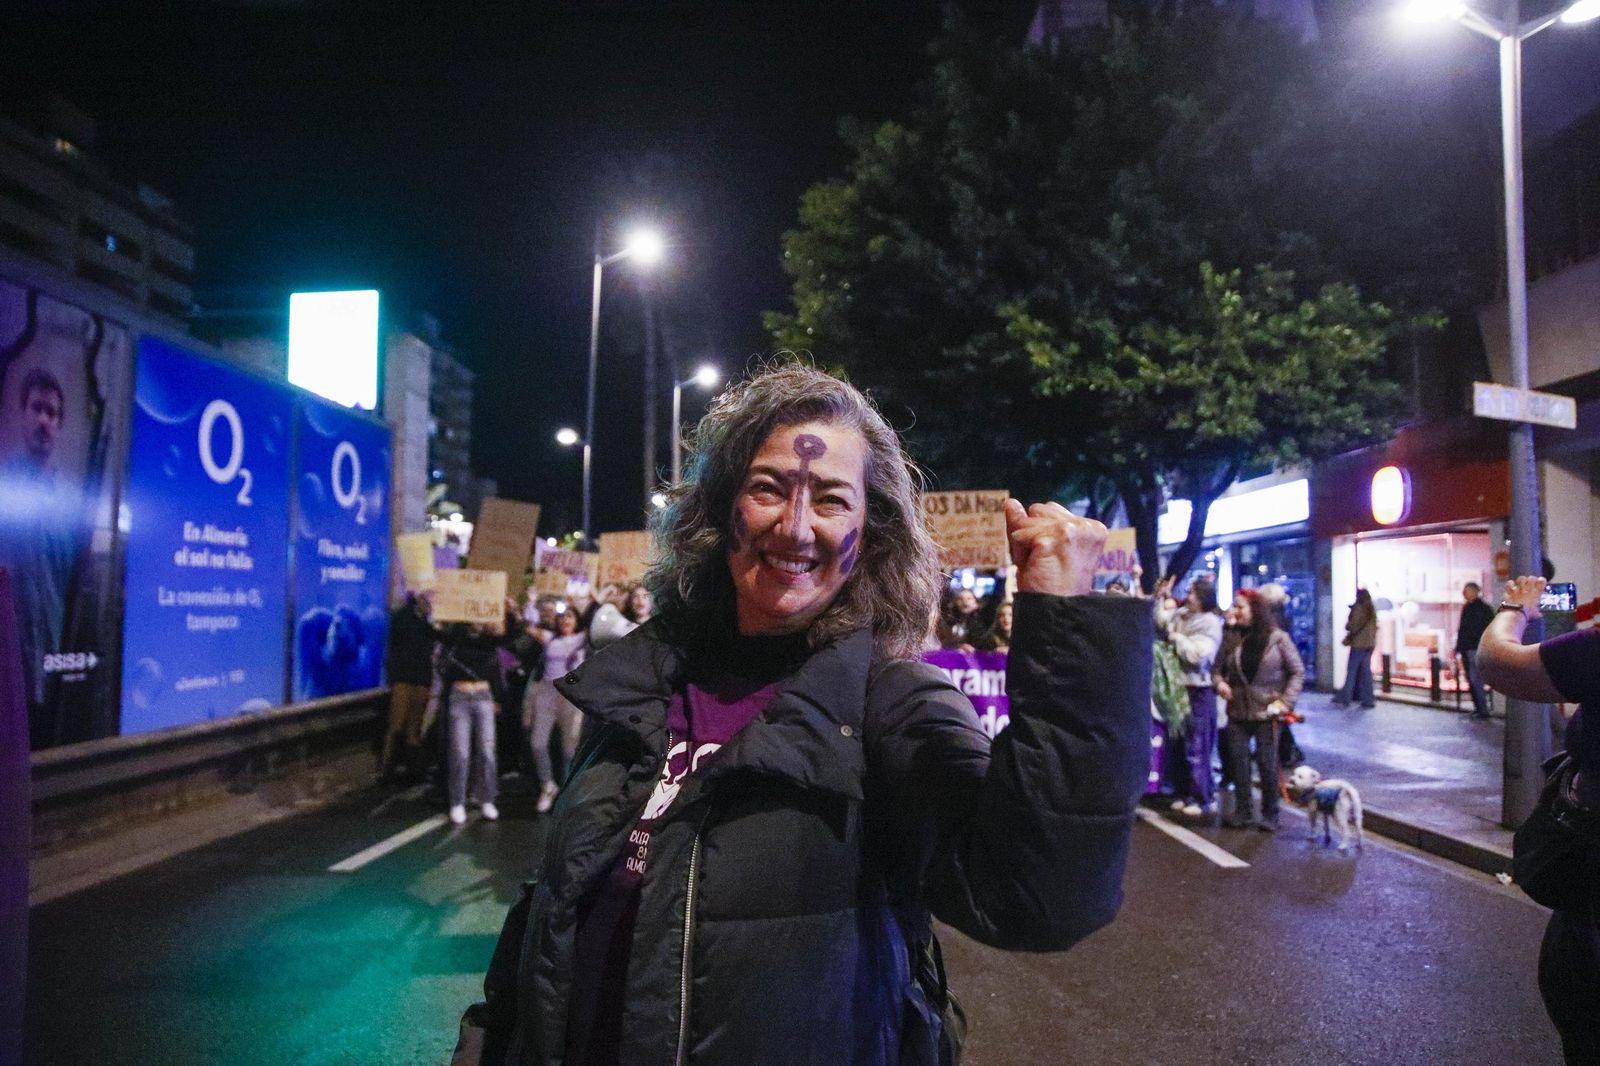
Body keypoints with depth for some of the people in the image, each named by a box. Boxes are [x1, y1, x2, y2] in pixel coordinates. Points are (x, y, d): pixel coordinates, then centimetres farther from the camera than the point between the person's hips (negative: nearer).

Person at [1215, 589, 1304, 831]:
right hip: (1238, 711, 3)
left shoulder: (1277, 638, -7)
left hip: (1266, 712, -3)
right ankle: (1243, 811, 16)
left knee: (1267, 763, 4)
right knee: (1238, 761, 4)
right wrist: (1219, 682, -12)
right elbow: (1218, 668, 9)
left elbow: (1297, 671, -2)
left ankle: (1270, 815, 17)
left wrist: (1285, 701, -10)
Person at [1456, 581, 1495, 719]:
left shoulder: (1484, 608, -7)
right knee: (1471, 680, 11)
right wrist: (1458, 647, 17)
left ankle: (1483, 710, -9)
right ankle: (1477, 708, 17)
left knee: (1476, 680, -12)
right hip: (1466, 649, 8)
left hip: (1476, 649, -8)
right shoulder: (1466, 608, 17)